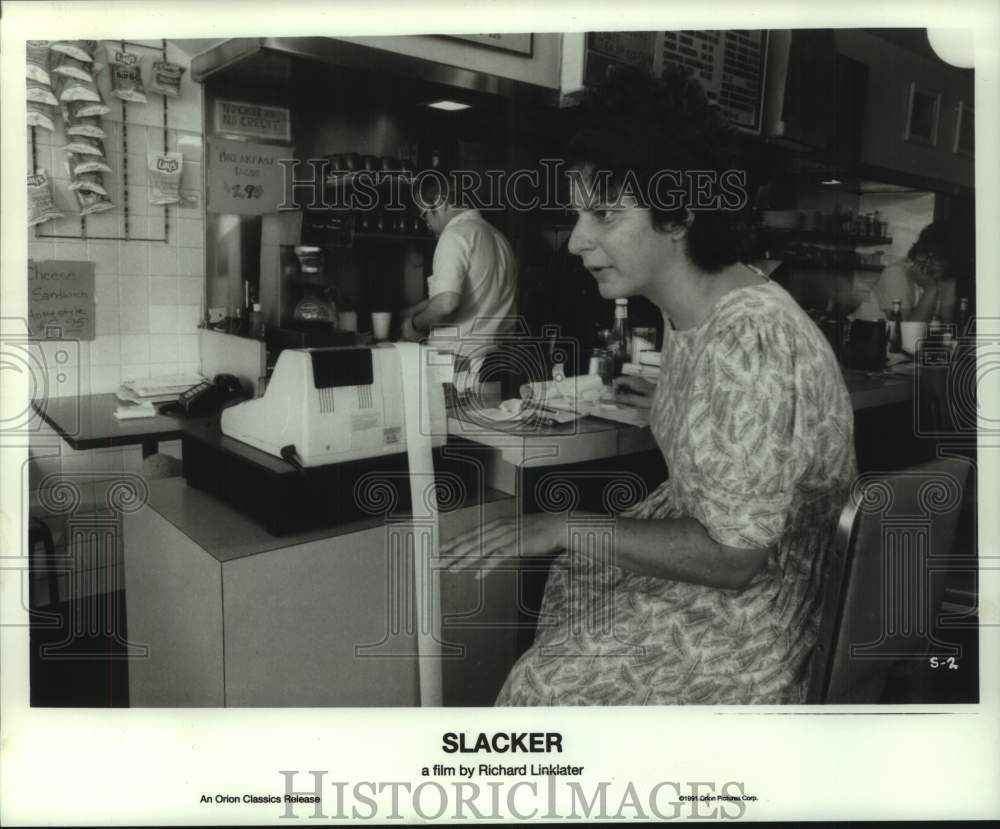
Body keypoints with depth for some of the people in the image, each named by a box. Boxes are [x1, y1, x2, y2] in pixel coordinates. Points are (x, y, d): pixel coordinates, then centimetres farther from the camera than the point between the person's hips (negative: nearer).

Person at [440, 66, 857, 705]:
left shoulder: (750, 341, -31)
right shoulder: (691, 310, -2)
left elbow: (732, 557, -28)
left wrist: (569, 528, -26)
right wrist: (666, 404, 19)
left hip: (757, 598, -9)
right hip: (714, 538, 9)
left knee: (547, 687, -6)